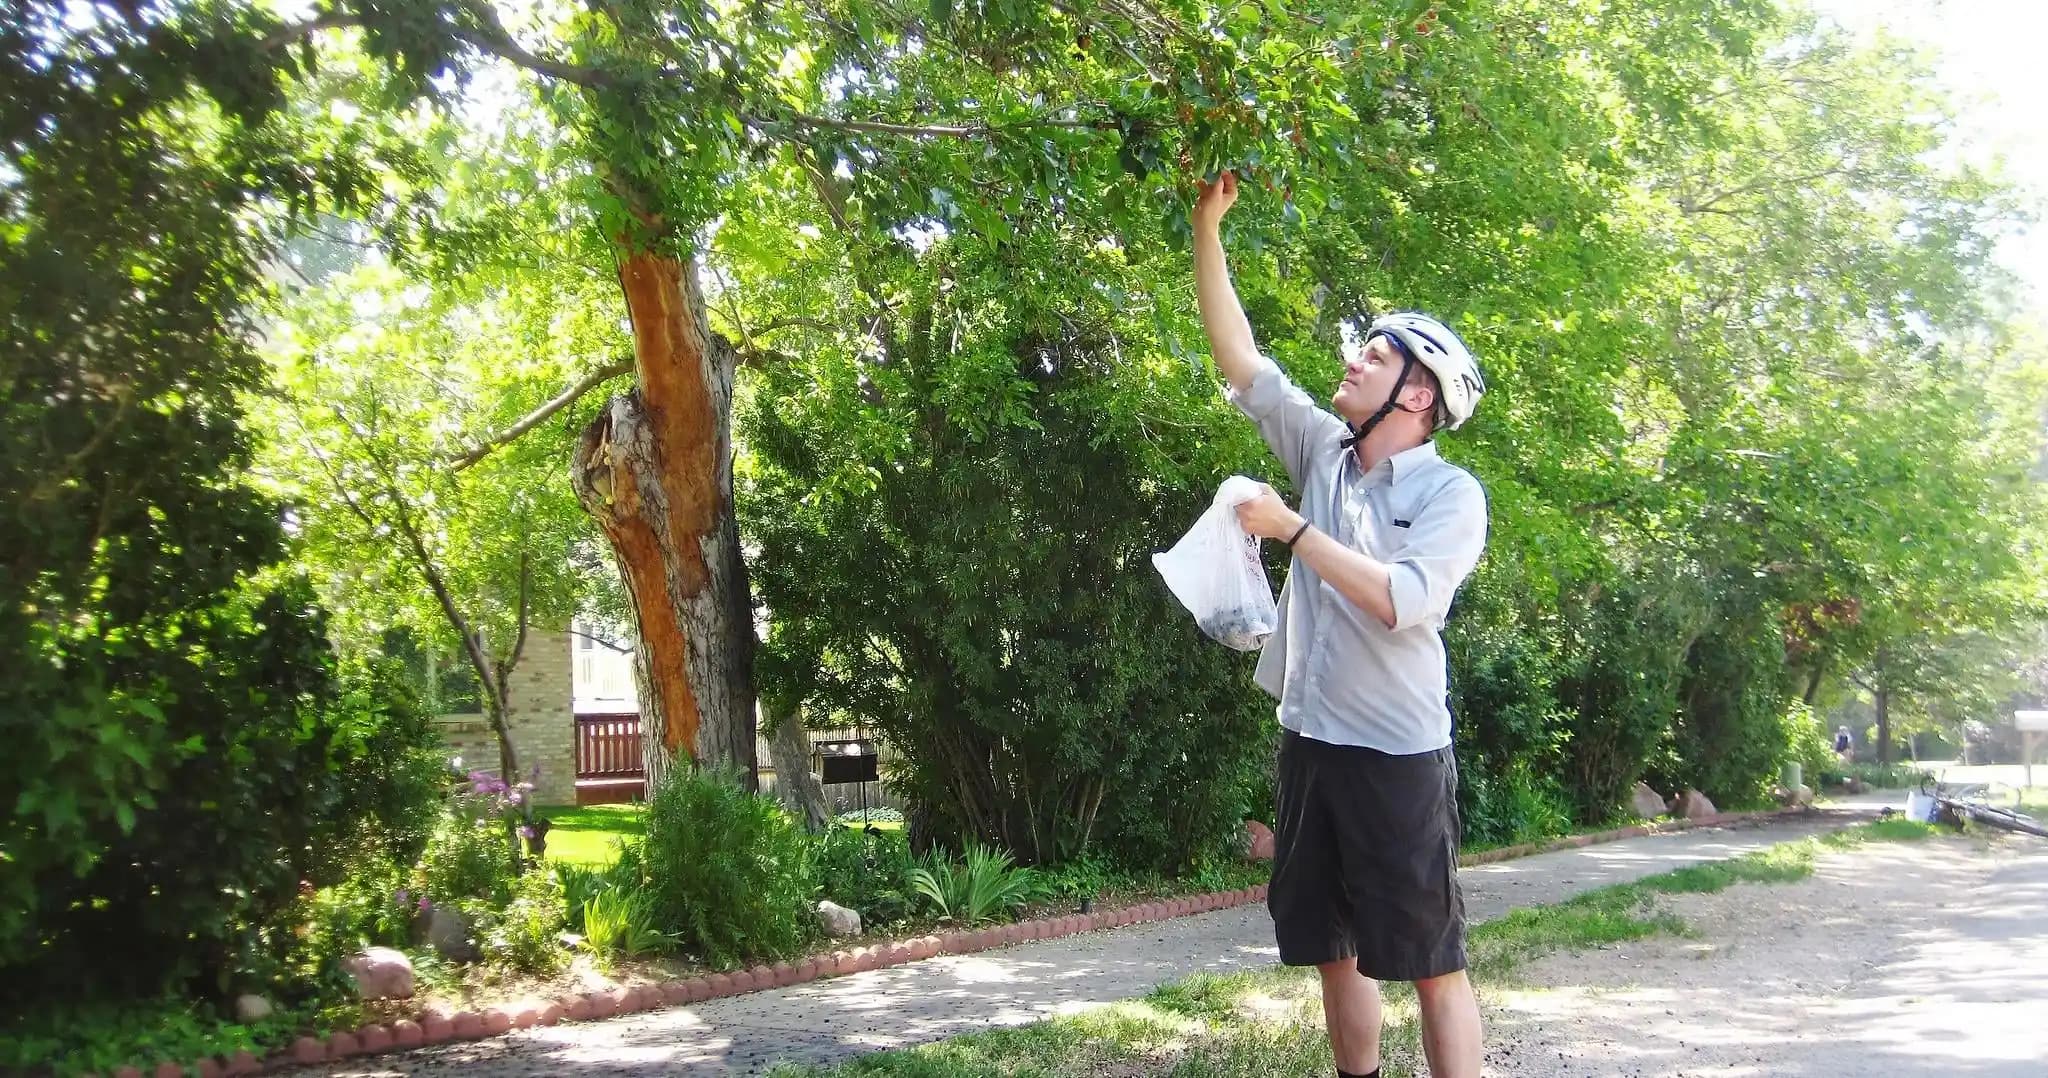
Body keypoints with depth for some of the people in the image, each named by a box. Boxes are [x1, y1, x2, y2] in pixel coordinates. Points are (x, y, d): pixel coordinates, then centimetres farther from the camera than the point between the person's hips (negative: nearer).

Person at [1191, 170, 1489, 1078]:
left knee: (1431, 958, 1)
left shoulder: (1450, 493, -8)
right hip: (1310, 737, 6)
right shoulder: (1323, 451, 7)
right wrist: (1207, 228, 1)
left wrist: (1291, 529, -19)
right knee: (1332, 945, 15)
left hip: (1399, 752, -6)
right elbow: (1237, 355, 5)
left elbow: (1403, 601, -24)